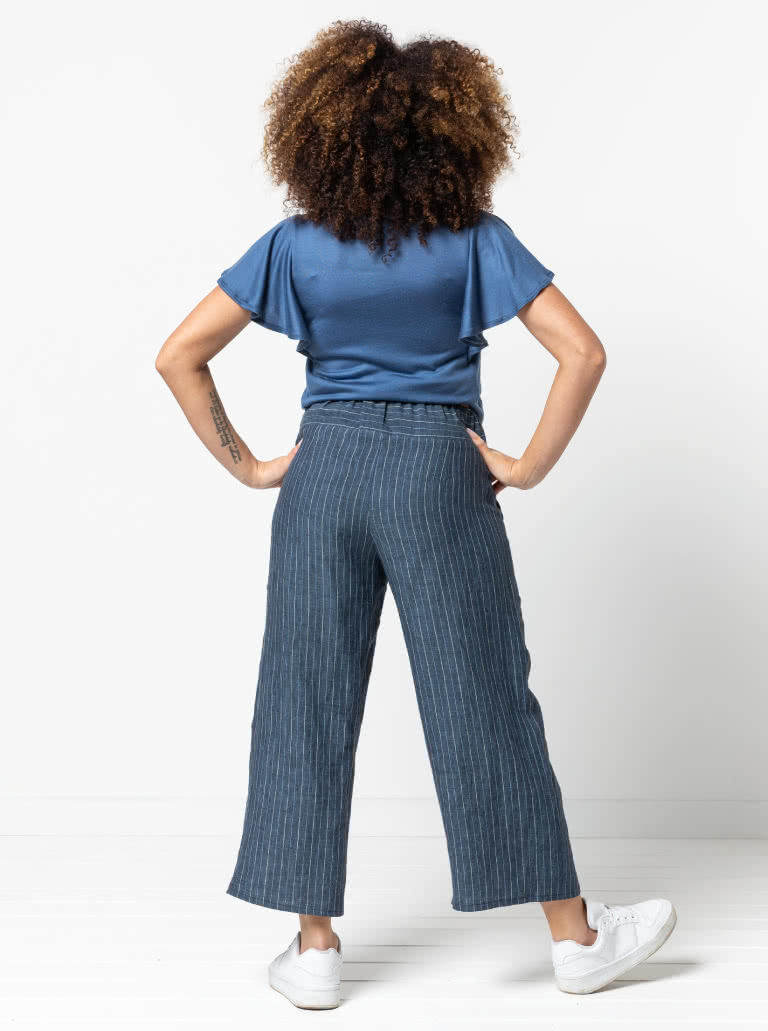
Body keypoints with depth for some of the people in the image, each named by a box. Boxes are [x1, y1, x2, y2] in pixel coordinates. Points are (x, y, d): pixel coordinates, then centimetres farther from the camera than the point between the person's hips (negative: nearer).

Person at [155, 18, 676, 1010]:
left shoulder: (295, 245, 0)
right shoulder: (477, 240, -4)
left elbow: (178, 356, -2)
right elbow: (583, 351, -12)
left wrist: (245, 464, 3)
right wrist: (530, 464, -5)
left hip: (324, 471, 2)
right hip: (439, 472, -1)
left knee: (308, 702, 9)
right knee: (482, 701, 6)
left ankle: (314, 950, 14)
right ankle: (575, 936, 17)